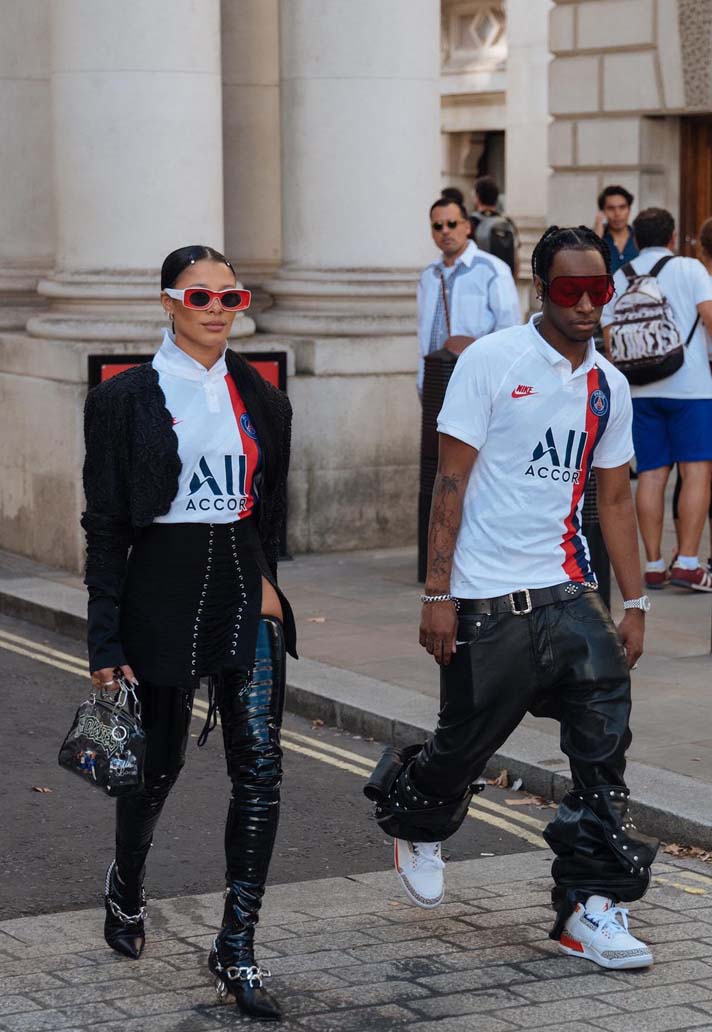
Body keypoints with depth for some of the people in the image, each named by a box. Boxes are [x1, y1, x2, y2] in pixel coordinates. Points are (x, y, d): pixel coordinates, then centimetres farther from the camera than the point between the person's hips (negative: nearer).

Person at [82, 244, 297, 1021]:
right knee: (160, 759, 10)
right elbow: (105, 525, -5)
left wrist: (265, 579, 5)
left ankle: (237, 949, -2)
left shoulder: (259, 396, 8)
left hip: (245, 583, 3)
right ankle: (126, 888, 40)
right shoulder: (126, 398, -4)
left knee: (260, 768, -6)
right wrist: (106, 644, -7)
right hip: (165, 585, -3)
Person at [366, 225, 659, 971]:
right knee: (468, 741, 7)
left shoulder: (608, 387, 9)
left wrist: (633, 603, 12)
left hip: (566, 591, 5)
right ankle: (412, 815, 41)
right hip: (486, 599, -4)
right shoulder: (491, 361, -7)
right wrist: (437, 594, -12)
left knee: (603, 739, -8)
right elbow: (450, 481, -8)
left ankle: (589, 907, -1)